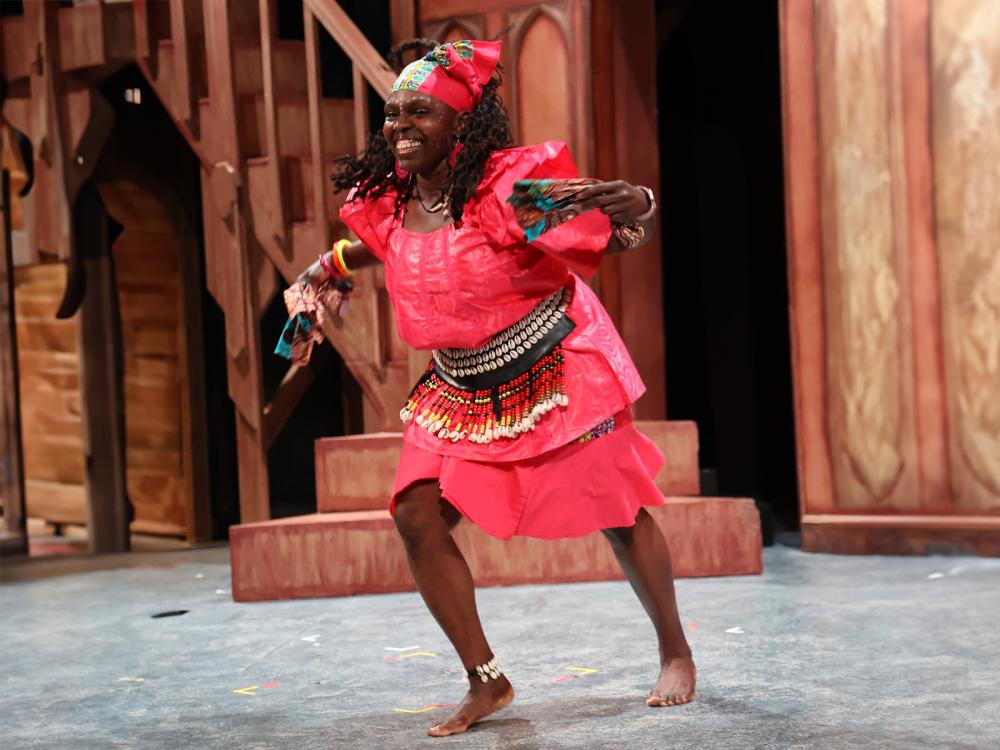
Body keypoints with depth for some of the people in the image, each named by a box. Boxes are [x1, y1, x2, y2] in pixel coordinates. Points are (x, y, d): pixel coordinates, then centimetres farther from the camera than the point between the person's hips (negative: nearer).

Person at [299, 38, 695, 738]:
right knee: (417, 516, -9)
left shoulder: (509, 185, -23)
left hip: (553, 372, -5)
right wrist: (333, 263, 8)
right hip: (460, 390, 5)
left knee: (618, 512, 2)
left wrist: (637, 205, -41)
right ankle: (486, 681, 3)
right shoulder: (388, 202, -4)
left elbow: (613, 231, -19)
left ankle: (676, 653, 26)